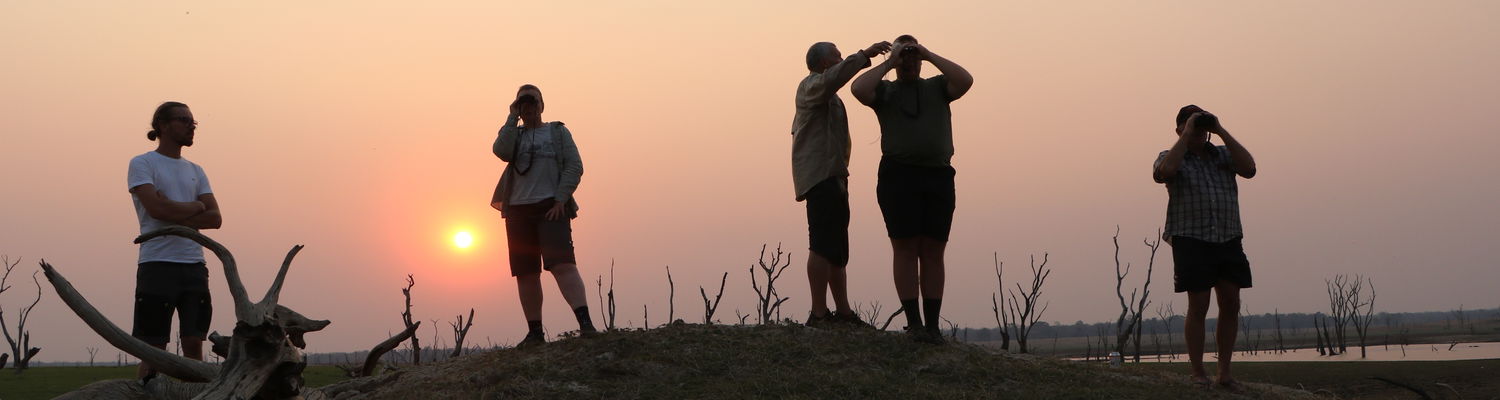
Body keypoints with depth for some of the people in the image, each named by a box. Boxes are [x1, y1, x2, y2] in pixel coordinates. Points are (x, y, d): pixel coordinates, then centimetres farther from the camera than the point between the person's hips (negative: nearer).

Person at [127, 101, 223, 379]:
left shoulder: (195, 171, 18)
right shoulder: (142, 164, 3)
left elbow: (215, 218, 6)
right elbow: (156, 208, -13)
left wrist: (174, 215, -8)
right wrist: (196, 206, 1)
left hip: (194, 265, 5)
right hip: (157, 265, -5)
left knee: (194, 343, 2)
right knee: (153, 349, -3)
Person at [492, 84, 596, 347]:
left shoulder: (558, 132, 12)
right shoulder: (513, 134, 17)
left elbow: (575, 167, 1)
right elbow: (501, 152, -6)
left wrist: (561, 199, -11)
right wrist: (513, 118, 0)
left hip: (551, 207, -3)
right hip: (518, 211, 3)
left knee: (562, 263, -19)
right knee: (526, 273, 1)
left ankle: (585, 322, -27)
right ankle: (535, 332, 6)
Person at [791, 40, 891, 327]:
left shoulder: (821, 92, 29)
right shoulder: (812, 85, -5)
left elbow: (797, 129, 37)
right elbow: (833, 77, -29)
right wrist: (863, 56, -28)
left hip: (831, 176, 11)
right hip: (821, 175, -11)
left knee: (837, 248, 10)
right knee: (823, 245, -16)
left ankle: (843, 312, 12)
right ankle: (819, 314, -20)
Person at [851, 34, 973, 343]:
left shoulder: (937, 87, 19)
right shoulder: (885, 91, 14)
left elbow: (965, 81, -2)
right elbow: (859, 89, -8)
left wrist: (930, 56, 1)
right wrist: (887, 63, 0)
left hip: (939, 177, 2)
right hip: (898, 175, -2)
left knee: (933, 252, 1)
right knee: (905, 249, -6)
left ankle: (933, 325, 1)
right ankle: (914, 323, -4)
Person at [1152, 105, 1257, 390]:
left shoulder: (1223, 155, 15)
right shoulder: (1172, 157, 5)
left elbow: (1249, 169, -4)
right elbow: (1162, 174, -19)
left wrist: (1222, 131, -4)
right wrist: (1186, 136, -12)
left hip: (1228, 240, 4)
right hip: (1192, 241, -4)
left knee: (1231, 305, 3)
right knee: (1198, 307, -2)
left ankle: (1225, 373, 10)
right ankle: (1198, 373, 7)